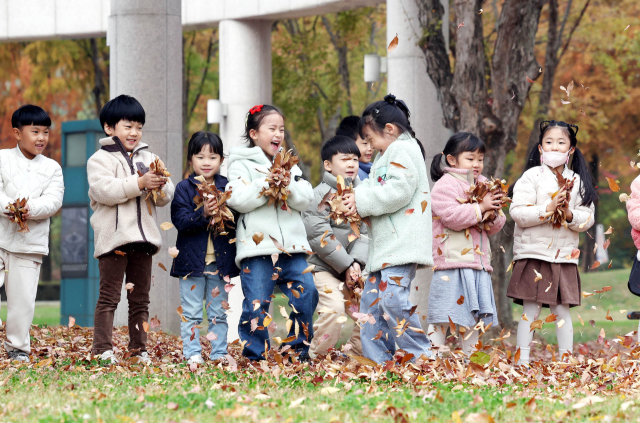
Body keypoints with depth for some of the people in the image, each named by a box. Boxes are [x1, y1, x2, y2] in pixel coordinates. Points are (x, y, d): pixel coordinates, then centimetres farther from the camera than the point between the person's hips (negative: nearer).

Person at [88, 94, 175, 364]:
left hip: (143, 238, 6)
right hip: (113, 237, -6)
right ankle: (102, 350, -6)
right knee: (109, 295, -6)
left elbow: (165, 198, 15)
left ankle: (139, 349, 15)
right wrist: (139, 184, -22)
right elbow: (103, 190, -17)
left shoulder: (148, 158, 18)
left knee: (140, 298, 9)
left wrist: (161, 186, -9)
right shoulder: (100, 159, 0)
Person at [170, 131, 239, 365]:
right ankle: (192, 353, 6)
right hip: (192, 259, -2)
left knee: (218, 312, 9)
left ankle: (219, 352, 15)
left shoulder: (227, 187, 6)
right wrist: (203, 214, -26)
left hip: (220, 260, 2)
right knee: (191, 313, 1)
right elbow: (181, 221, -12)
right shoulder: (184, 188, -1)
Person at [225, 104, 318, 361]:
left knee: (306, 295, -3)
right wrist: (268, 183, -14)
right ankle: (255, 354, 2)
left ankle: (299, 348, 11)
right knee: (257, 303, -8)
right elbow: (238, 200, -11)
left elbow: (305, 200, 8)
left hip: (292, 246, 5)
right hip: (256, 246, -4)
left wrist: (287, 185, -9)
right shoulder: (242, 164, 5)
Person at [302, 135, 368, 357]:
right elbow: (320, 237, -15)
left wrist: (357, 262, -12)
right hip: (324, 267, -6)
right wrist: (346, 265, -15)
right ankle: (318, 356, -10)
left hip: (352, 268, 6)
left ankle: (353, 355, 17)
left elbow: (365, 232, 6)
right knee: (334, 308, -24)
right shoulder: (320, 195, -8)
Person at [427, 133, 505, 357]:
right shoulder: (444, 186, -5)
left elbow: (495, 227, 19)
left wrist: (494, 214, -4)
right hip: (452, 262, -7)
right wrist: (480, 208, -15)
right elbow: (452, 216, -21)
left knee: (474, 318, 10)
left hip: (478, 262, 7)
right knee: (443, 317, -8)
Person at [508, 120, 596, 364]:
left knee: (562, 311, 5)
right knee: (531, 311, -3)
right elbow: (517, 213, -11)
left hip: (565, 257, 3)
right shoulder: (532, 176, -1)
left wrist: (570, 214, -14)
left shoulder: (577, 181, 9)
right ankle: (522, 362, 0)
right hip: (533, 254, -3)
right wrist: (548, 209, -18)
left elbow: (587, 219, 5)